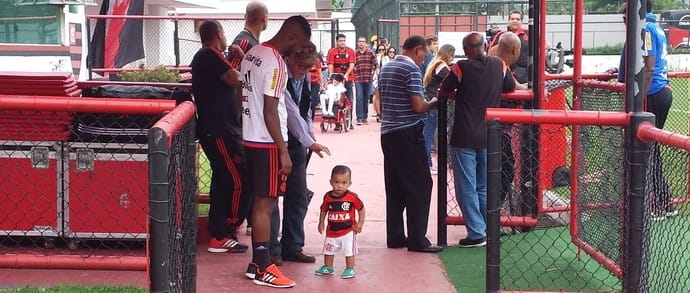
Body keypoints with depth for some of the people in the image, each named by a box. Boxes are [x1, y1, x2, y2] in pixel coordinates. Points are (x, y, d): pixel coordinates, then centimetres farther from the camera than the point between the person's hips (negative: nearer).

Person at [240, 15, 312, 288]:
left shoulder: (253, 53, 9)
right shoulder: (276, 63, -19)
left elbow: (245, 97, 16)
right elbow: (270, 112, -22)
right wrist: (284, 151, -19)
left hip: (251, 138, 9)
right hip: (267, 143, -9)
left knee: (261, 202, 14)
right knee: (265, 204, -3)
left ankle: (257, 262, 20)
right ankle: (264, 270, 2)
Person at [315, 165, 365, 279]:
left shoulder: (352, 197, -15)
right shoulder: (328, 197, -7)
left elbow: (361, 209, -4)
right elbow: (324, 210, 8)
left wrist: (360, 223, -8)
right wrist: (321, 223, 5)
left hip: (348, 231, -4)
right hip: (332, 231, 4)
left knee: (349, 251, 2)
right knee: (328, 250, 17)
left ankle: (350, 269, 16)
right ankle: (328, 267, 34)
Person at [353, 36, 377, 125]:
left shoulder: (370, 53, 4)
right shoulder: (354, 54, 2)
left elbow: (375, 64, 8)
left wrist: (372, 73, 2)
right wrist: (354, 75, 0)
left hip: (368, 79, 2)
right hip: (358, 80, -2)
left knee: (366, 99, 9)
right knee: (359, 98, -10)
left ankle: (365, 117, 17)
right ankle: (359, 118, -10)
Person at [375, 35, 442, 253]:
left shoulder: (385, 68, 14)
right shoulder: (412, 69, -12)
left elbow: (378, 100, 21)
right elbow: (418, 106, -18)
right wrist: (434, 103, 0)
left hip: (388, 132, 9)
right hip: (408, 133, -9)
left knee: (394, 186, 11)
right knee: (420, 185, -5)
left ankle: (395, 236, 13)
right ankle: (417, 240, -6)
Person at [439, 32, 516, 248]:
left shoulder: (461, 68, -11)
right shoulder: (500, 66, 0)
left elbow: (442, 93, -1)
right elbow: (511, 87, 16)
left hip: (464, 138, -4)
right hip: (488, 137, 5)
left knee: (466, 187, 2)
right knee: (485, 186, 17)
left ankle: (477, 233, 0)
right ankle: (490, 230, 21)